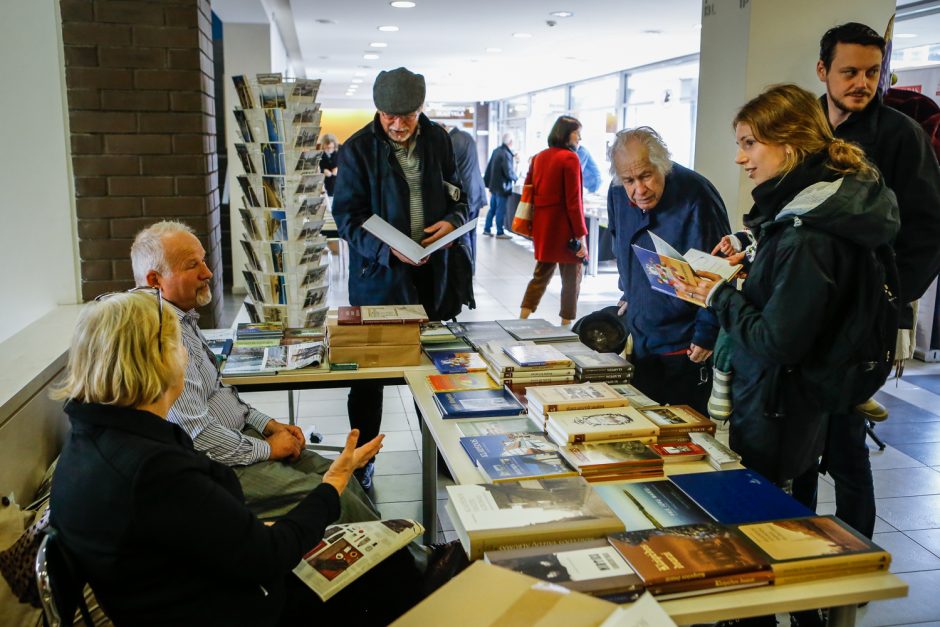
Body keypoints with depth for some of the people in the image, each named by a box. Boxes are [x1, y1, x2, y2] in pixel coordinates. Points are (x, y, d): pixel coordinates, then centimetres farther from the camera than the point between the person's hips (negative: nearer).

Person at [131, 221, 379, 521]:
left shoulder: (183, 319, 9)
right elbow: (197, 435, -25)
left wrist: (267, 424, 10)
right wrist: (266, 448, -13)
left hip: (240, 436, 10)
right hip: (217, 464, -10)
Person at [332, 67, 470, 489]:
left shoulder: (438, 140, 5)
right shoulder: (358, 149, -7)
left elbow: (456, 194, 14)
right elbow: (348, 216, -9)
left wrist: (453, 220, -10)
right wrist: (388, 249, -25)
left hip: (431, 272, 4)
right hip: (378, 274, -3)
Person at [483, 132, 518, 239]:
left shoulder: (496, 151, 6)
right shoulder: (506, 154, -19)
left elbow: (489, 168, 12)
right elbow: (509, 172, -21)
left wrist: (488, 183, 18)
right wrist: (515, 177, 0)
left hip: (493, 185, 8)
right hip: (502, 186, -8)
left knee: (492, 208, 17)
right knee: (501, 210, 0)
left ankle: (487, 229, 24)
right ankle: (500, 232, 7)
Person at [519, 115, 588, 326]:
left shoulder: (539, 157, 9)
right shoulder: (570, 158, -12)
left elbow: (528, 191, 14)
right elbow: (573, 200, -16)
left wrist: (534, 225, 21)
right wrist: (581, 234, -13)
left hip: (542, 227, 7)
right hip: (564, 228, -7)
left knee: (542, 273, 16)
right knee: (571, 278, 5)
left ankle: (522, 320, 9)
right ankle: (566, 325, 10)